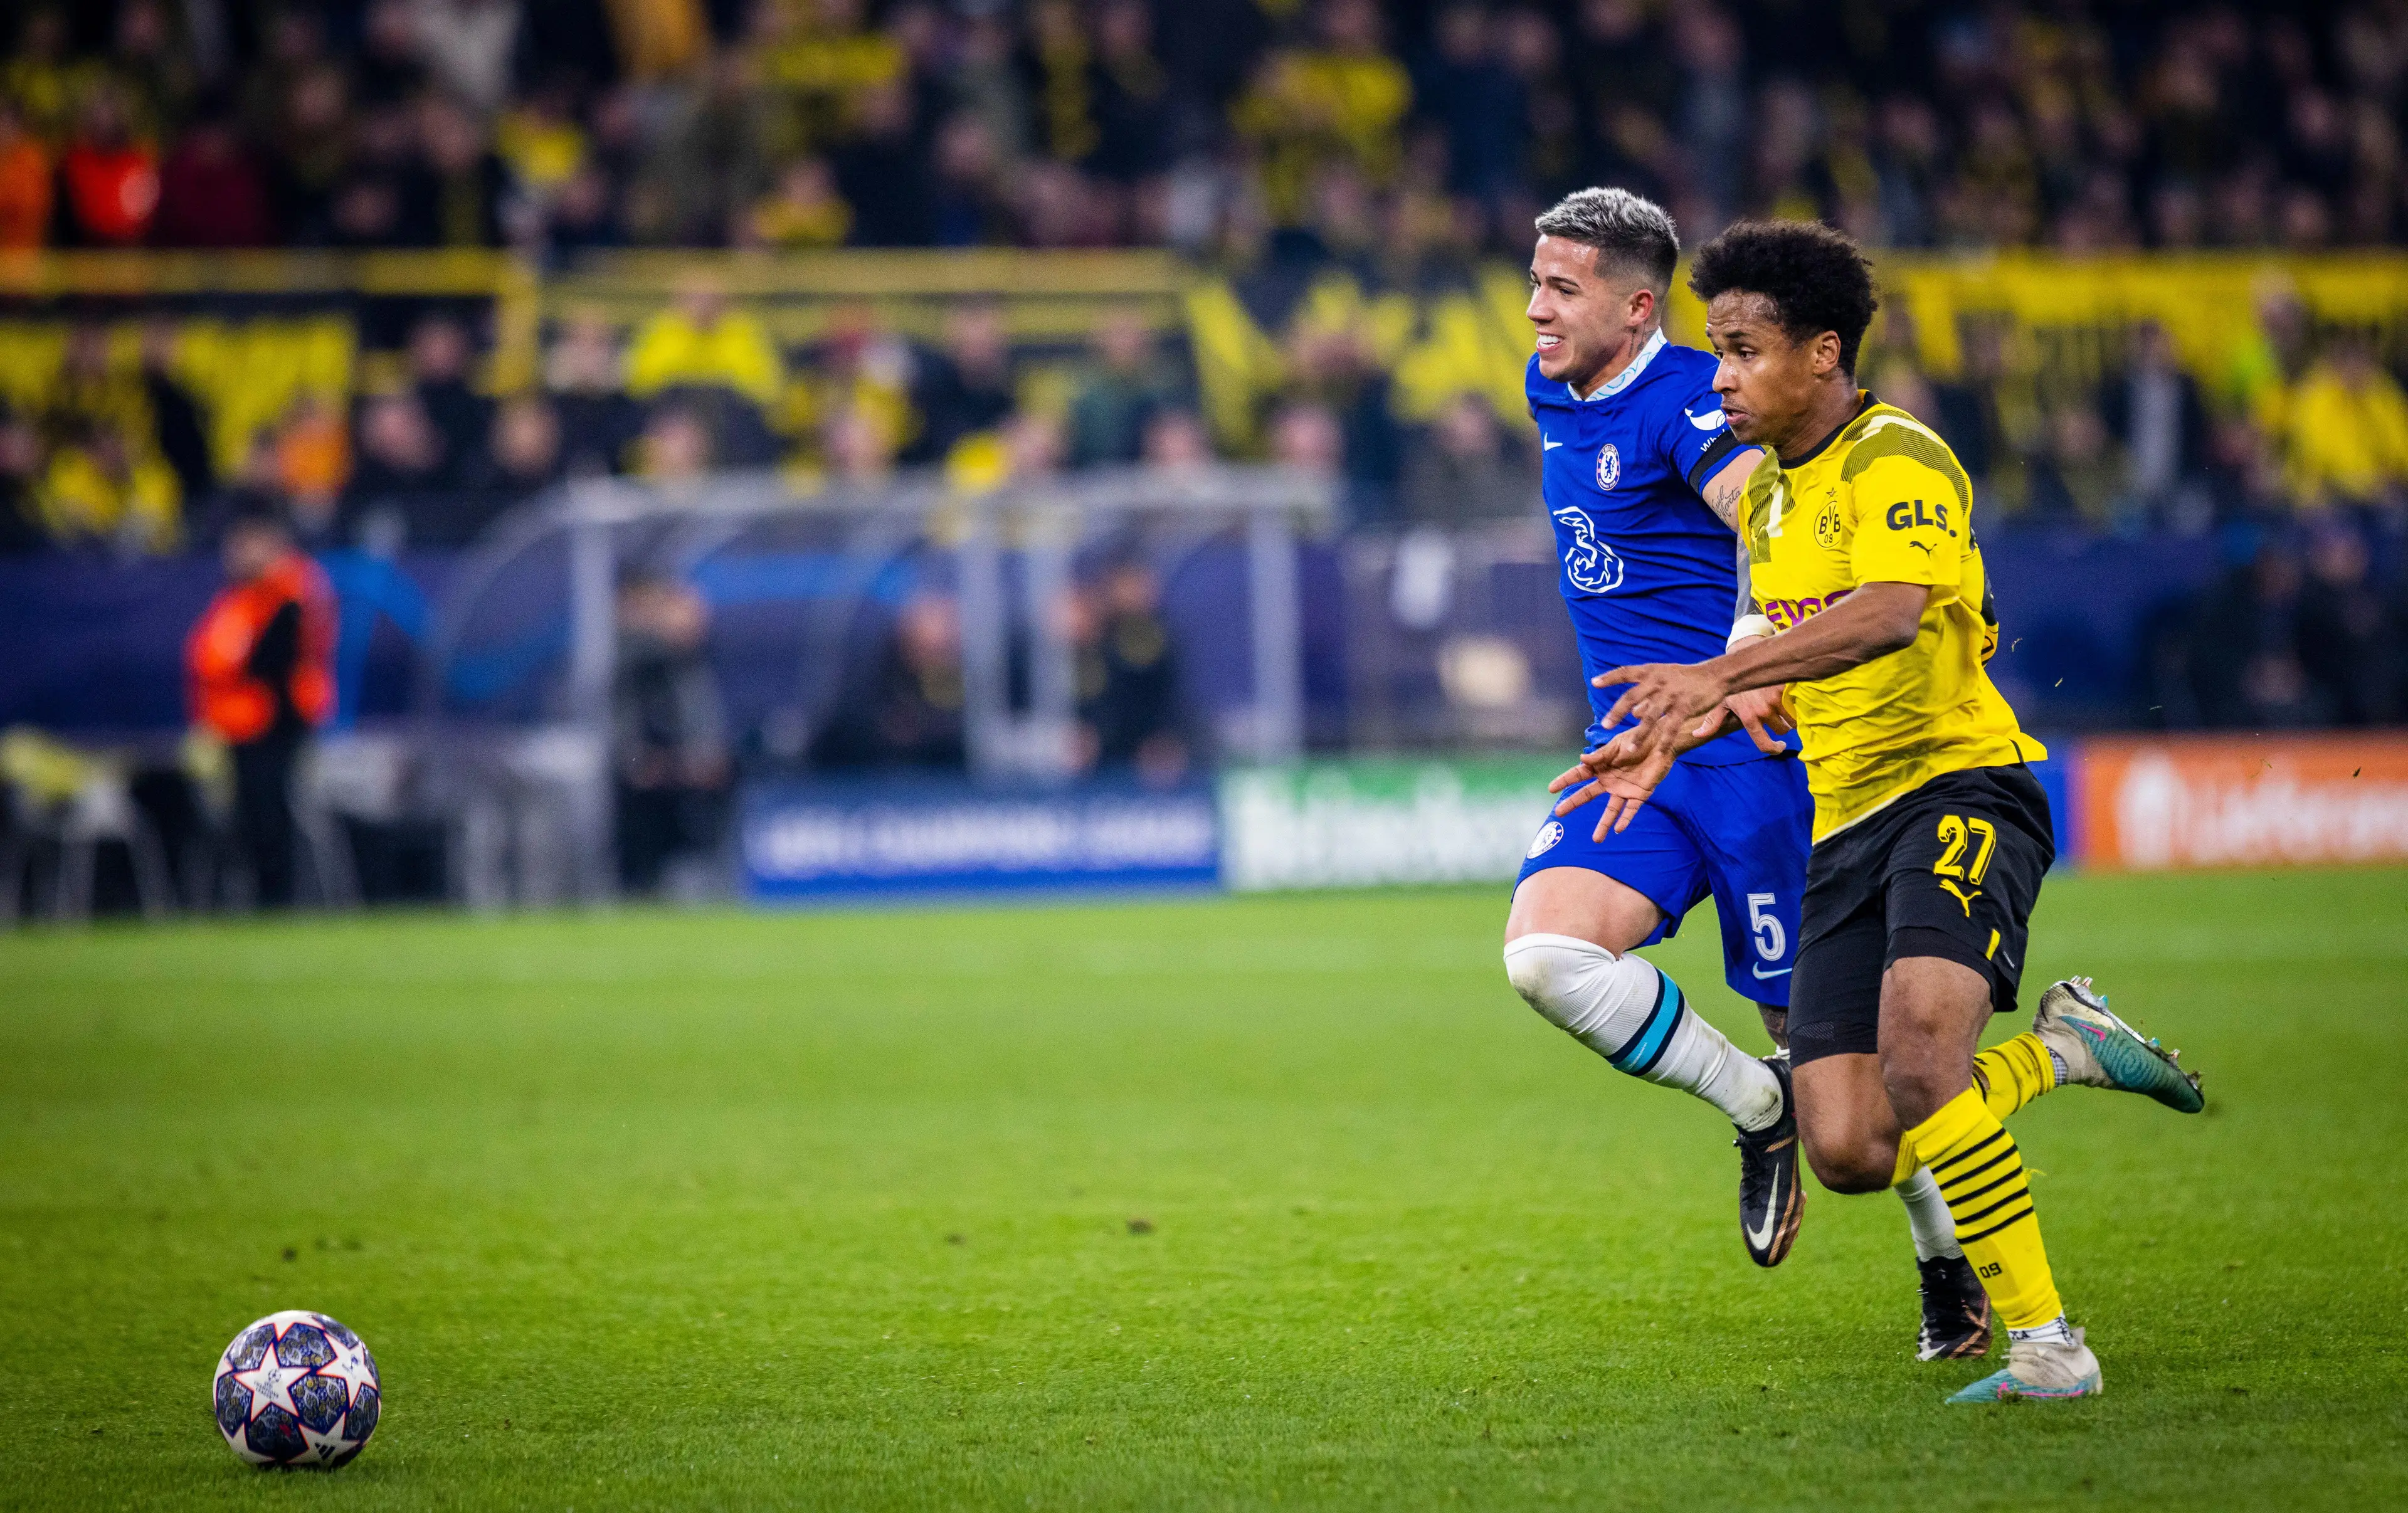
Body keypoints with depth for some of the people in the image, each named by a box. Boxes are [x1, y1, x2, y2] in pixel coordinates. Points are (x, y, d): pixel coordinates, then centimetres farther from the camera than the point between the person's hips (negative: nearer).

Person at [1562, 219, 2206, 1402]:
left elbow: (1889, 614, -30)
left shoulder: (1897, 460, -11)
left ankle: (2048, 1345, -23)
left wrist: (1721, 673, -40)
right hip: (1845, 825, 8)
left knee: (1917, 1052, -32)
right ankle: (2060, 1048, 19)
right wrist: (1672, 740, 15)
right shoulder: (1764, 493, 17)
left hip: (1957, 785, -8)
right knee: (1849, 1154, -6)